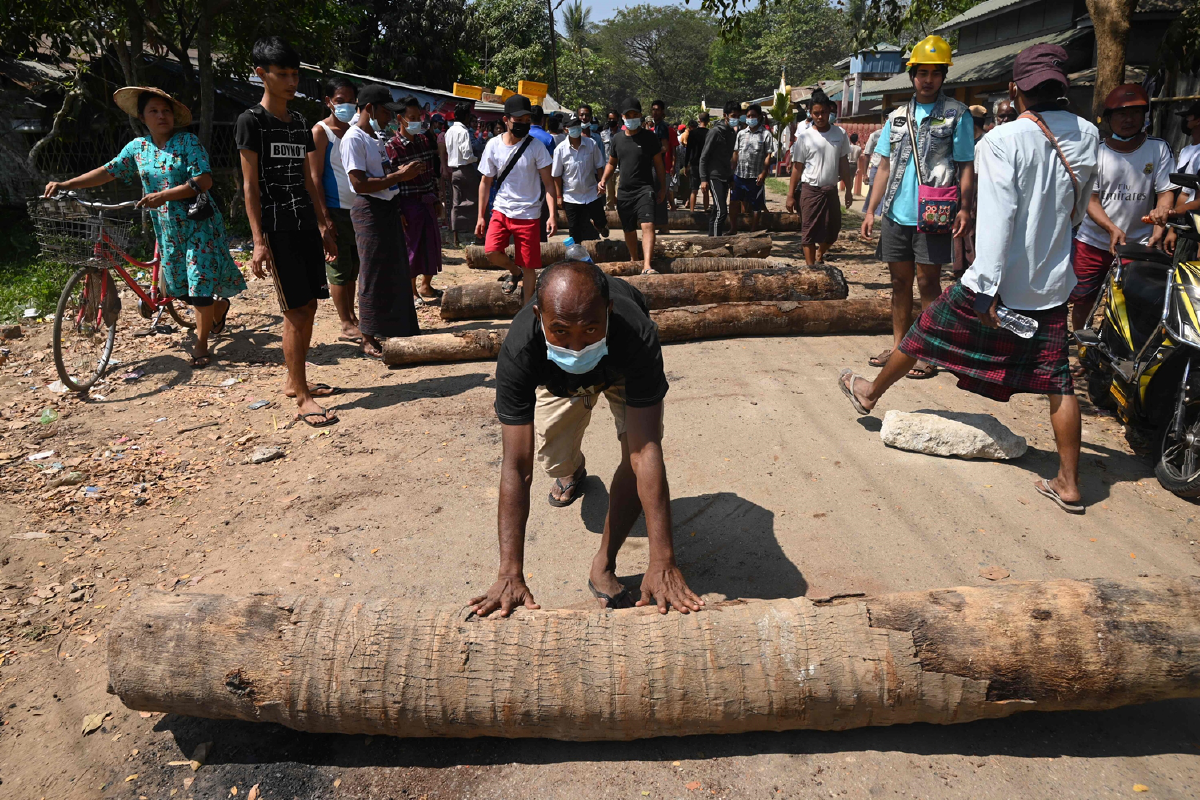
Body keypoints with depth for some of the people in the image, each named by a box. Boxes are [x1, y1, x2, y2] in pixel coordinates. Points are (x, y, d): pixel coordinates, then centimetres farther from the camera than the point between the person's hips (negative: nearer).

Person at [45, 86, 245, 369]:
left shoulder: (188, 141, -8)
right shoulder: (137, 147, 7)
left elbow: (204, 181, -18)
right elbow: (108, 171, 9)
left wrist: (165, 195, -26)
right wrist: (66, 184, 0)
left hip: (199, 223, -5)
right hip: (167, 227, 6)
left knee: (200, 281, -7)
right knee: (178, 285, 10)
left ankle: (201, 343, 4)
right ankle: (218, 306, 39)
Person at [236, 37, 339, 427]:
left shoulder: (299, 122, 15)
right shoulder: (251, 121, -5)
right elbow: (250, 184, -8)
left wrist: (324, 226, 16)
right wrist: (258, 241, -14)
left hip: (306, 226, 7)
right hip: (277, 229, -7)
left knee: (309, 307, 9)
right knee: (295, 311, -9)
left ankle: (295, 381, 23)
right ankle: (302, 398, -4)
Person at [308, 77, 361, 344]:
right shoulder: (320, 132, -6)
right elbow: (315, 177, -10)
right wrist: (324, 217, -17)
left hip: (357, 210, 7)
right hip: (336, 210, -7)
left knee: (354, 267, 12)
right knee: (339, 269, -1)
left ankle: (352, 317, 22)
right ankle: (346, 326, 4)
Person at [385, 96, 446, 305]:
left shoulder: (426, 140, 6)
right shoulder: (392, 146, -11)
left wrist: (437, 199, 13)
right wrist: (397, 212, -14)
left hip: (428, 201, 6)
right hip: (408, 203, -6)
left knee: (432, 243, 10)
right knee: (411, 246, 2)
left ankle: (426, 285, 27)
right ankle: (412, 291, 16)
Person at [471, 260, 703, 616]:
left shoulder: (638, 336, -47)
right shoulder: (519, 351, -43)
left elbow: (646, 452, -49)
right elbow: (517, 467, -43)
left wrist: (663, 562, -51)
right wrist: (510, 574, -46)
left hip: (623, 370, -1)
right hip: (558, 381, 2)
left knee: (638, 454, -22)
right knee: (554, 461, 1)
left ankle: (603, 566, -5)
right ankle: (574, 471, 42)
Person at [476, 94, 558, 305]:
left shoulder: (535, 147, -6)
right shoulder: (493, 145, 0)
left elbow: (548, 183, -6)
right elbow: (486, 182, 6)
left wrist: (553, 215, -17)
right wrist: (481, 216, 4)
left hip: (528, 214, -2)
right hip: (501, 210, 2)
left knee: (529, 267, 0)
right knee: (491, 251, -17)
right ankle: (515, 272, 17)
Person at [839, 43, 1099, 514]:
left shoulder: (1003, 141, -14)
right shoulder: (1089, 138, 4)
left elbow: (997, 219, -22)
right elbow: (1077, 213, 17)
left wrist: (987, 289, -22)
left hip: (1002, 282, -5)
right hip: (1053, 285, 5)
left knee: (924, 334, 16)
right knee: (1058, 383, 7)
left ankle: (870, 392, 36)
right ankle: (1069, 484, 12)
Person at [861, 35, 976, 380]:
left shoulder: (956, 114, 1)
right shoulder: (897, 117, 14)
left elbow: (966, 166, -3)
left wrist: (965, 208, -16)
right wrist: (871, 210, 8)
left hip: (933, 214, -5)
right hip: (895, 213, 5)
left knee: (928, 281, -2)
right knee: (900, 280, 10)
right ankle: (899, 346, 21)